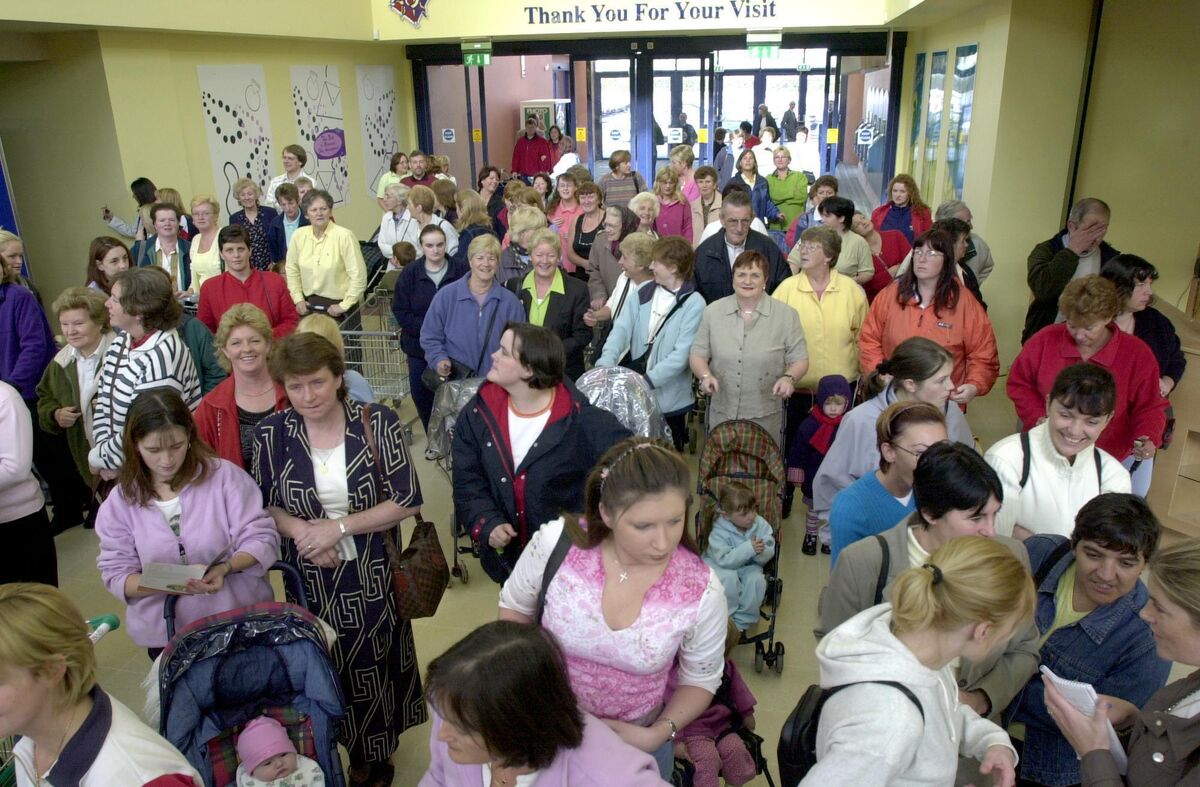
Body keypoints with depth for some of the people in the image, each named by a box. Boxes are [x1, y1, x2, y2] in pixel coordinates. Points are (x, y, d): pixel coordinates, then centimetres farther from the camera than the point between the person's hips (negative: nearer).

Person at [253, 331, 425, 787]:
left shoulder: (377, 423, -14)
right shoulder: (271, 434, -7)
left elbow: (407, 500, -13)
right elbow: (264, 506, 3)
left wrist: (339, 527, -19)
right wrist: (299, 529, -17)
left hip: (373, 574, -2)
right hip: (311, 578, 2)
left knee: (377, 662, 13)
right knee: (329, 666, 18)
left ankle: (380, 750, 41)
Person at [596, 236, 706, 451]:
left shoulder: (693, 304, -11)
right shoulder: (644, 293, 5)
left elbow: (682, 353, -17)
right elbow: (621, 329, -6)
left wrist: (648, 381, -25)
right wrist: (605, 364, -22)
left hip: (668, 397, -4)